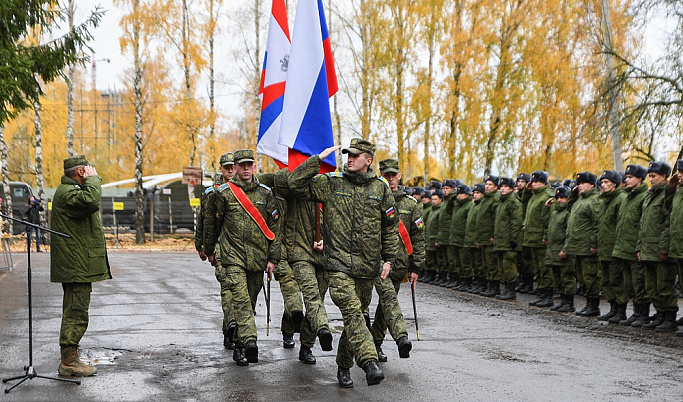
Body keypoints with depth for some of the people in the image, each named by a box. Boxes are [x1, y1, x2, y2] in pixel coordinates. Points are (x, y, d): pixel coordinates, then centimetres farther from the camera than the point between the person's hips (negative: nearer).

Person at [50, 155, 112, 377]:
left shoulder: (71, 190, 20)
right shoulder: (67, 193, -16)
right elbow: (91, 201, -33)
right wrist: (93, 179, -21)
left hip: (76, 265, 12)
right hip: (77, 266, -12)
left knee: (74, 312, 16)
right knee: (76, 313, -9)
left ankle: (71, 358, 24)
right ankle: (68, 362, -6)